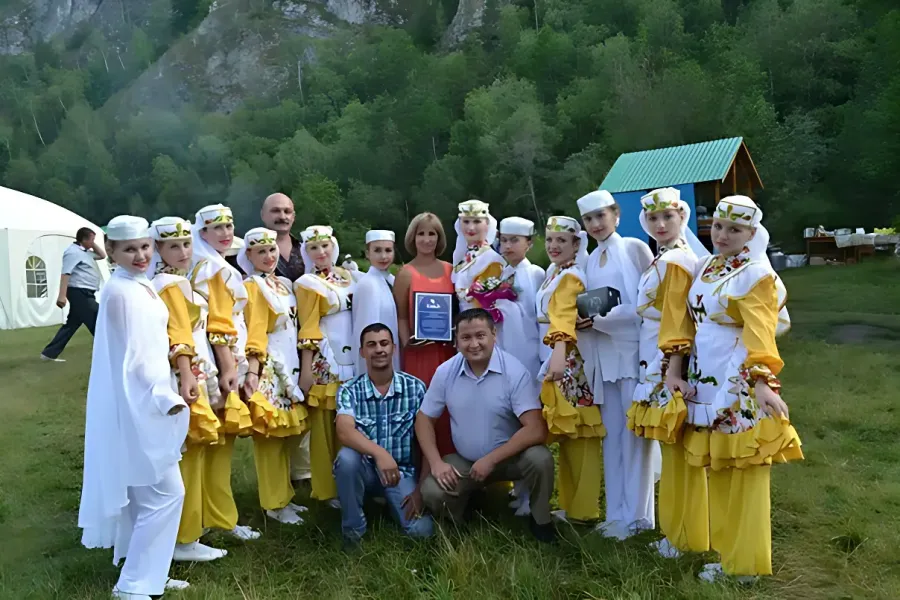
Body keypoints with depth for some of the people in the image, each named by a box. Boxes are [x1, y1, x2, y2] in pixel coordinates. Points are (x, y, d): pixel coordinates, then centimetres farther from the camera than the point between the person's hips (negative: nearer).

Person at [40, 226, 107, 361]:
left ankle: (50, 353, 16)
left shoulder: (84, 251, 17)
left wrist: (93, 244, 14)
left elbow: (102, 255, 30)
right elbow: (65, 273, -21)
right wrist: (62, 295, -28)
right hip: (80, 293, -10)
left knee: (72, 324, 12)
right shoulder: (73, 252, -13)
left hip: (84, 293, 10)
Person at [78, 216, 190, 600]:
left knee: (143, 495, 17)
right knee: (165, 493, -5)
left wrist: (163, 395, 17)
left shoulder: (140, 286, 11)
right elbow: (133, 358, -21)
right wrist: (166, 398, -17)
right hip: (139, 404, -10)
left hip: (145, 401, 10)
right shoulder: (121, 292, -18)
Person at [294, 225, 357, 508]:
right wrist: (306, 370, -14)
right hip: (325, 362, -5)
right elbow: (307, 328, -10)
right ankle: (328, 489, 10)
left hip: (352, 360, 5)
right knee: (325, 426, 1)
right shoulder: (308, 284, -4)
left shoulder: (347, 276, 12)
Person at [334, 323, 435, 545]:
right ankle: (353, 530, -11)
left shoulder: (416, 388, -6)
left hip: (403, 472, 0)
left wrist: (421, 488, -11)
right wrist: (379, 453, -43)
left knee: (422, 530, -22)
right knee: (347, 457, -34)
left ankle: (392, 502, 13)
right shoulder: (349, 391, -8)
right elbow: (344, 433, -25)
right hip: (365, 469, 0)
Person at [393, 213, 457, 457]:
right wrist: (406, 342, -15)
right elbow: (400, 316, -1)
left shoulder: (450, 270, 10)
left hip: (448, 349, 3)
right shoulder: (405, 274, 0)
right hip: (419, 350, -3)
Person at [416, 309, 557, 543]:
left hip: (510, 457, -2)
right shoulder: (445, 372, -9)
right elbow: (424, 419, 0)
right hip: (464, 460, 2)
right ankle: (457, 525, 14)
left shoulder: (515, 372, -20)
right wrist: (436, 463, -14)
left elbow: (536, 429, -25)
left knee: (539, 458, -32)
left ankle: (540, 521, -1)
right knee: (432, 492, -23)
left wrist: (491, 460, -26)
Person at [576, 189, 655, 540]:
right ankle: (617, 512, 18)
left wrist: (599, 318, -14)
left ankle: (636, 514, 10)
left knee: (634, 432, -1)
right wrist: (585, 318, -4)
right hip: (603, 354, 6)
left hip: (633, 351, -6)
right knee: (611, 434, 9)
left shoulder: (635, 248, -2)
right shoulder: (591, 260, 16)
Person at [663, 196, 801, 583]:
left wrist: (763, 383, -30)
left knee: (741, 475, 4)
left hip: (738, 384, -6)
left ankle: (742, 561, 18)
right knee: (712, 469, 15)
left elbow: (759, 336, -18)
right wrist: (674, 369, -1)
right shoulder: (706, 268, 11)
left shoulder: (757, 274, -9)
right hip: (702, 379, 7)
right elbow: (684, 321, 8)